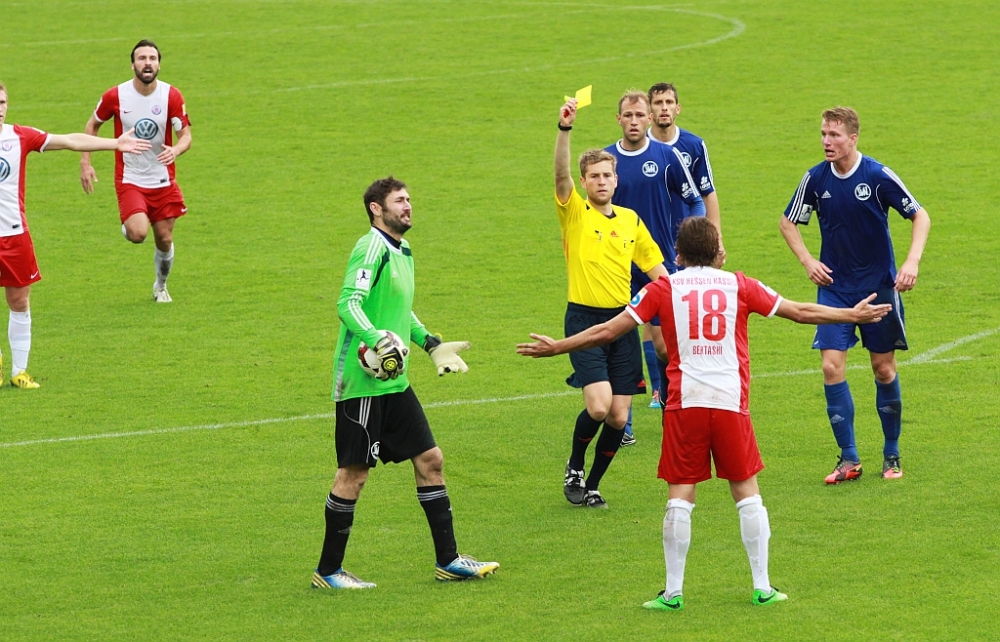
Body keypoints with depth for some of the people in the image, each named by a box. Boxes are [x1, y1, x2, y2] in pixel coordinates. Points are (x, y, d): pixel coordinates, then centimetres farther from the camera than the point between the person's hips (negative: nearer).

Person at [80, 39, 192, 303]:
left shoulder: (172, 96, -9)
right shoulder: (115, 96, -10)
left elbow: (186, 135, -8)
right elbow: (93, 125, 7)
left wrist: (176, 150, -31)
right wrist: (85, 163, 0)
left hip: (163, 180, 2)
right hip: (129, 180, -2)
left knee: (165, 240, 7)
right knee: (138, 233, -24)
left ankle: (160, 286, 35)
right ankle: (127, 227, 15)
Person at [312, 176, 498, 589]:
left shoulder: (403, 252, 16)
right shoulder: (373, 248, -13)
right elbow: (348, 304, -25)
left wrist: (430, 343, 29)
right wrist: (378, 340, -36)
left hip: (394, 382, 9)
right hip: (362, 381, -9)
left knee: (430, 460, 8)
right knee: (353, 473, -3)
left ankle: (448, 561, 15)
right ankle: (328, 572, 7)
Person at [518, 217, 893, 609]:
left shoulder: (664, 289, 3)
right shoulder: (737, 285, 6)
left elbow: (608, 330, 3)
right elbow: (800, 312, 13)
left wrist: (556, 348, 14)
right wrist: (853, 315, 26)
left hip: (684, 403, -1)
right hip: (731, 401, 1)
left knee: (680, 496, 2)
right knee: (747, 492, 9)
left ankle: (673, 592, 2)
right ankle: (762, 587, 10)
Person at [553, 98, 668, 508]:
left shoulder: (631, 221, 12)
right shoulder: (575, 213, -1)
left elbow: (655, 266, 19)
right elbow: (561, 174, -19)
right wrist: (565, 129, -32)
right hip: (584, 318, -4)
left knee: (619, 417, 0)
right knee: (598, 406, -18)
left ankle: (592, 484, 18)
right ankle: (574, 468, 10)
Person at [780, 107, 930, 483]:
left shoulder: (878, 176, -12)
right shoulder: (815, 179, -4)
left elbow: (920, 216, -4)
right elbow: (789, 222, 11)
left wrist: (912, 262, -16)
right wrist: (807, 261, -2)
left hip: (879, 285, -2)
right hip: (834, 288, 2)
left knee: (884, 367, 5)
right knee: (832, 365, -10)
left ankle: (892, 455, 19)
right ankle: (849, 459, -5)